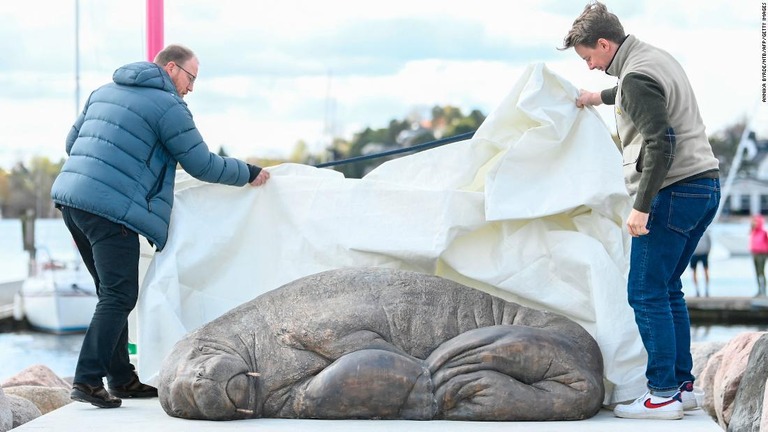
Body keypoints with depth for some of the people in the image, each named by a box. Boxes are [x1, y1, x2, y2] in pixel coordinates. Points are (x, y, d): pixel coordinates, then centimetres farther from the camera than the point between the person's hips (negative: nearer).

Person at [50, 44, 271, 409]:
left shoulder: (105, 91, 21)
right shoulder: (168, 106, -3)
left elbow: (72, 141, 26)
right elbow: (201, 164, -1)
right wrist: (249, 173, 13)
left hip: (71, 198, 9)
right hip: (111, 210, -9)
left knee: (112, 293, 16)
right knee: (119, 297, -6)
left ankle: (121, 378, 20)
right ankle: (88, 379, -13)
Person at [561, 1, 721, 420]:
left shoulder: (635, 77, -14)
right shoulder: (657, 57, 16)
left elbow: (661, 141, -22)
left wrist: (641, 207, -21)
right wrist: (601, 97, 52)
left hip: (673, 192, -10)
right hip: (705, 185, 10)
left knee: (646, 293, -6)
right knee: (667, 290, 15)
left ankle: (664, 394, -5)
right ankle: (683, 385, 16)